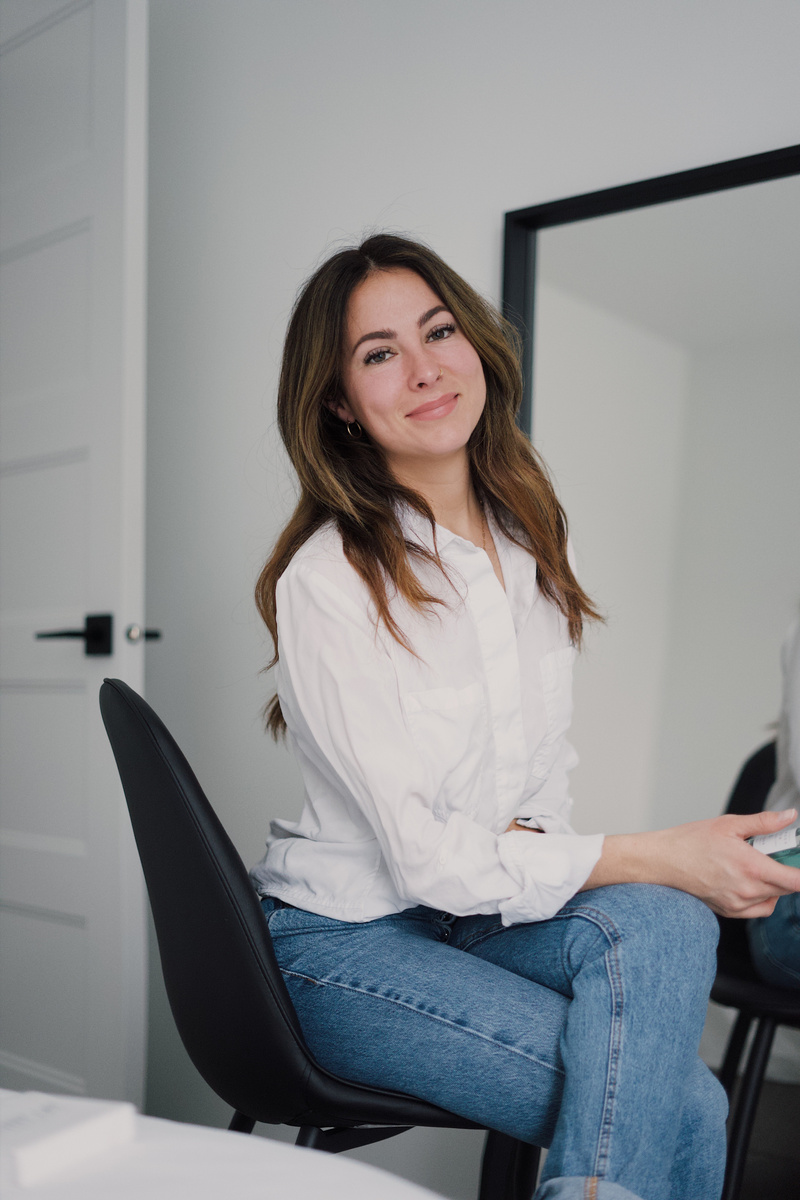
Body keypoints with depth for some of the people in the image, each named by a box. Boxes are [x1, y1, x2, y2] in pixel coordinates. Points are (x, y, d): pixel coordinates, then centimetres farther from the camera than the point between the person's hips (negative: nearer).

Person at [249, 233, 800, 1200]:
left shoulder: (531, 542, 4)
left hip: (494, 908, 6)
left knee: (663, 924, -24)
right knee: (683, 1111, -19)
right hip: (347, 937, -6)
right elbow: (422, 854, -18)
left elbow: (548, 764, 10)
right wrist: (655, 856, -21)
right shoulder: (325, 580, -18)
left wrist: (534, 848, -12)